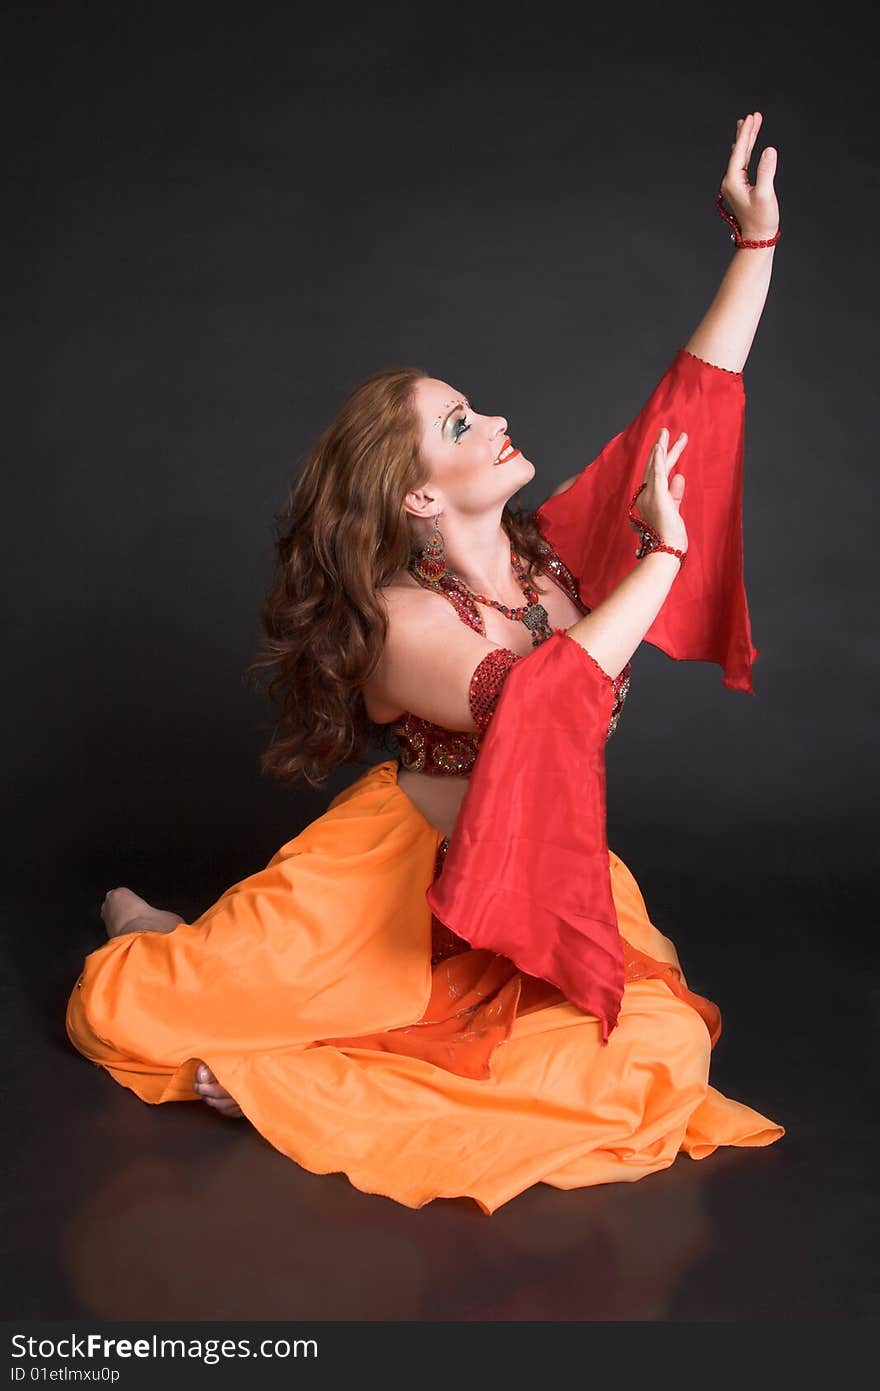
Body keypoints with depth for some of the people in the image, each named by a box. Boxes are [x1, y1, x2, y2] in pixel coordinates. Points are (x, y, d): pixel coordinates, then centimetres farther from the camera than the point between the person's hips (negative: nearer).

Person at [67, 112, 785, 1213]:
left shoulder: (555, 546, 0)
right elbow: (535, 704, -36)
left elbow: (692, 399, 1)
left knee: (662, 1058, -25)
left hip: (546, 896, 6)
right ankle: (173, 947, 28)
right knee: (109, 1009, -13)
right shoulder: (399, 621, -17)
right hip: (397, 880, -5)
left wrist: (757, 237, -2)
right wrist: (662, 556, -26)